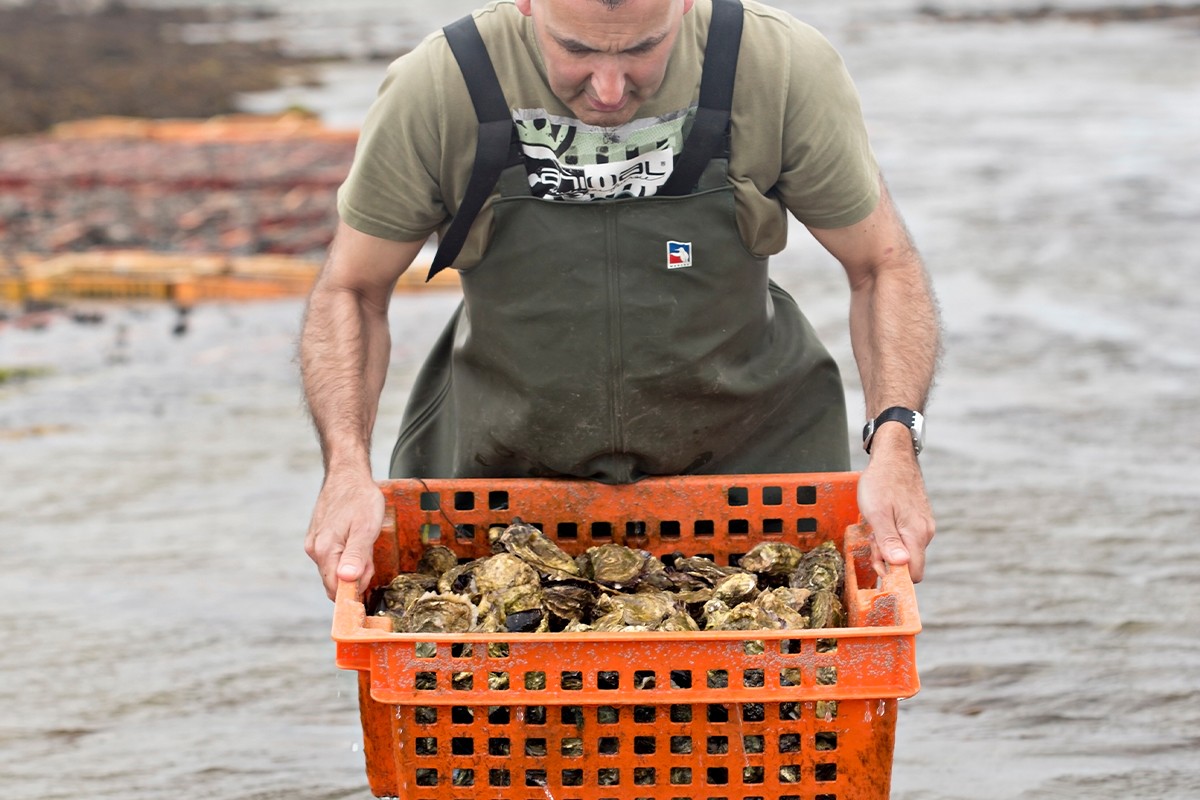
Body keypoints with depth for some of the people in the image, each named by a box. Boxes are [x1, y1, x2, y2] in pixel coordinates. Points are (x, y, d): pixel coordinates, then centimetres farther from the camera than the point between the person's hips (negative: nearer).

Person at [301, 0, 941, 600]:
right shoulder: (435, 92, -20)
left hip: (747, 454, 0)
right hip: (503, 467, 0)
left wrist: (894, 438, -23)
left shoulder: (787, 71, -19)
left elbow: (883, 269, -8)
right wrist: (346, 466, -23)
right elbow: (351, 292, -7)